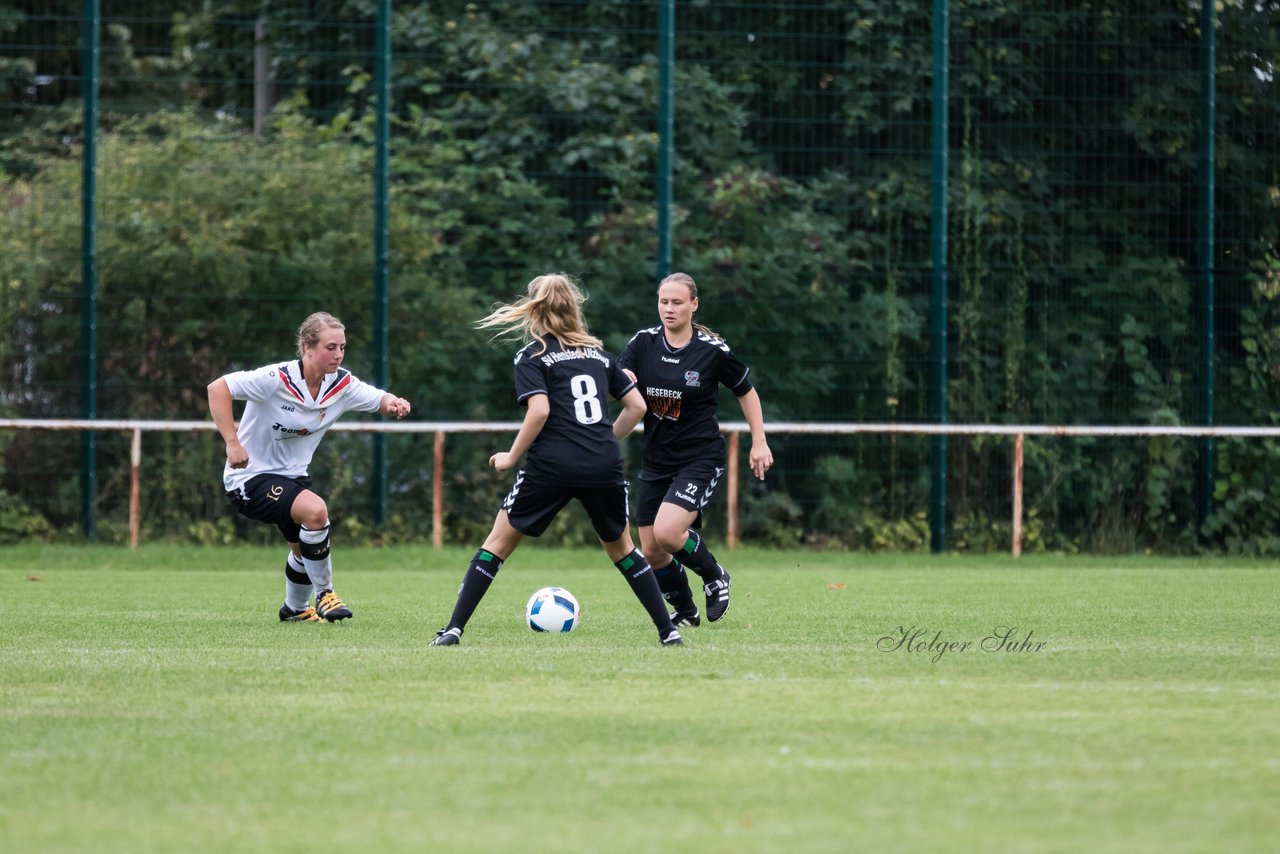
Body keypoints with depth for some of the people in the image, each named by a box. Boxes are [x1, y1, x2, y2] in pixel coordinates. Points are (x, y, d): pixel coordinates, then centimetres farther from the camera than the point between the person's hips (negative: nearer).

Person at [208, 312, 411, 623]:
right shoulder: (276, 379, -26)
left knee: (305, 546, 22)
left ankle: (295, 608, 51)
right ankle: (324, 594, -11)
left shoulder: (343, 384, -7)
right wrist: (232, 443, -33)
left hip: (293, 475, 8)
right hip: (251, 476, -8)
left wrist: (392, 403, -28)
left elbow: (379, 400, -2)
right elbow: (218, 388, -27)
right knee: (315, 510, -30)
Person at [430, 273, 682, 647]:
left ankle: (453, 629, 0)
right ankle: (668, 630, 15)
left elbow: (540, 410, -12)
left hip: (552, 466, -4)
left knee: (498, 543, 8)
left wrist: (512, 456, -2)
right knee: (621, 548, 22)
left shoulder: (531, 356, 2)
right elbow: (637, 406, 15)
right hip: (604, 467, 4)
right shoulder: (598, 353, 17)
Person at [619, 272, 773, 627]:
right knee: (651, 551, 5)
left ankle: (714, 577, 4)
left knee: (667, 533, -24)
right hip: (656, 460, 5)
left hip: (701, 458, -5)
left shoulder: (712, 351, -9)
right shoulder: (644, 343, -1)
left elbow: (746, 391, 5)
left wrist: (759, 443, 3)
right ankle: (685, 611, 30)